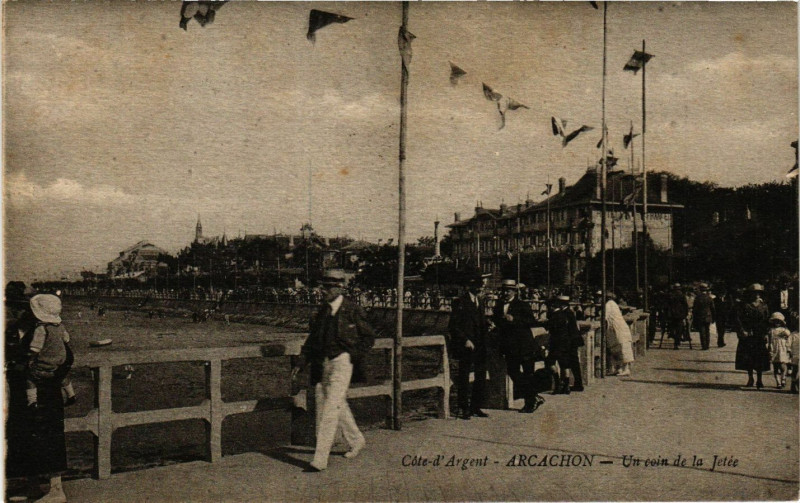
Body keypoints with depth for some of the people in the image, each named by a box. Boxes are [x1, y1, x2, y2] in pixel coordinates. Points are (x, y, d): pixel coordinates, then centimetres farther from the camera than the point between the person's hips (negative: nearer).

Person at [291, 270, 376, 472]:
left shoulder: (353, 310, -6)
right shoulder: (322, 311, 11)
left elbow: (369, 337, 1)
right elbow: (312, 338, 16)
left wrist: (354, 356, -9)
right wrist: (301, 362, 6)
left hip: (342, 361, -7)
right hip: (322, 363, 7)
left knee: (331, 408, -11)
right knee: (339, 405, 17)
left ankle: (320, 460, -10)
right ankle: (357, 440, 38)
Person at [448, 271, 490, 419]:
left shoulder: (481, 302, 15)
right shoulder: (460, 302, -8)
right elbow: (453, 326, -10)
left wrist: (488, 326, 2)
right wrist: (465, 340, -17)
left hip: (480, 346, 7)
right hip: (466, 346, -7)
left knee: (481, 376, 8)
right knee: (463, 377, 2)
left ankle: (476, 407, 19)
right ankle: (463, 408, 11)